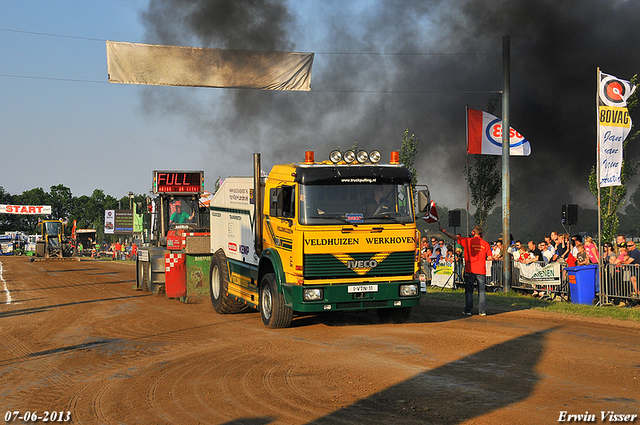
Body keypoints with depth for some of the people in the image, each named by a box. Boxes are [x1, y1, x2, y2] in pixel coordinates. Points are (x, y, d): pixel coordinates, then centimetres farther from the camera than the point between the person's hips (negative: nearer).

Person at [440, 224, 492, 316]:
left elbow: (454, 237, 2)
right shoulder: (485, 243, 3)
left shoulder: (468, 241, -2)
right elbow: (489, 258, -1)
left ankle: (468, 310, 4)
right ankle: (482, 311, 4)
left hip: (470, 270, -1)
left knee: (469, 290, 5)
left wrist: (443, 230, 10)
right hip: (481, 270, 1)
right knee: (481, 290, 6)